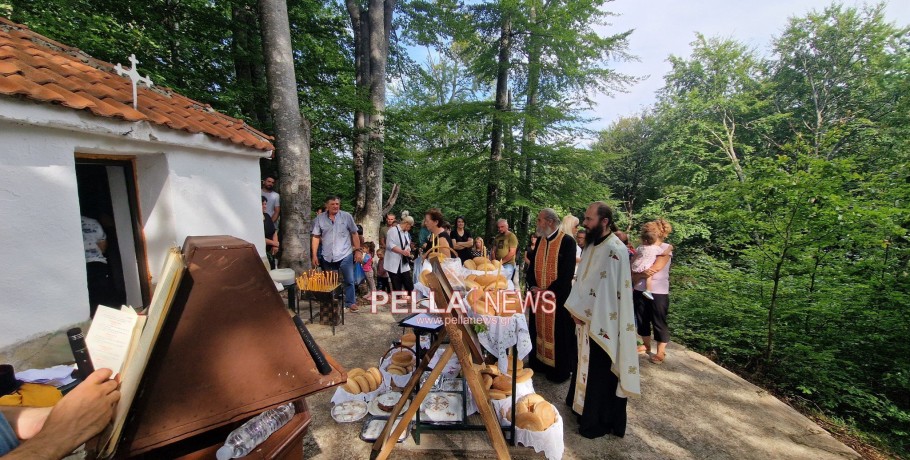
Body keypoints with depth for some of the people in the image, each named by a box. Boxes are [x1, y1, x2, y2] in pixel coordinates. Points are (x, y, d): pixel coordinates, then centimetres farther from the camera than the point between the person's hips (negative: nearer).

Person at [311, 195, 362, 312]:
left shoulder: (346, 216, -3)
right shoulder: (319, 218, 1)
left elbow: (354, 234, 2)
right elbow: (316, 237, 3)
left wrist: (358, 250, -2)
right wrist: (314, 255, -1)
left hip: (345, 255, -1)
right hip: (328, 257, 2)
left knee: (349, 281, 3)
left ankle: (350, 303, 16)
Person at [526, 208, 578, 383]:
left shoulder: (567, 241, -13)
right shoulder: (540, 240, 7)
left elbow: (567, 272, -17)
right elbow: (532, 265, 10)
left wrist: (549, 291, -17)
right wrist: (533, 286, -4)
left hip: (558, 297, -6)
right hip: (538, 295, 6)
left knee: (557, 333, 6)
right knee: (538, 329, 16)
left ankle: (561, 370, 25)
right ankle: (539, 362, 34)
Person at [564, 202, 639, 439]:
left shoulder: (614, 250, -22)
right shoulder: (592, 245, 6)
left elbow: (605, 290, -23)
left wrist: (580, 312, -14)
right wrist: (577, 310, 3)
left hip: (602, 325, -8)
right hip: (588, 320, 8)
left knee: (600, 373, 7)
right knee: (587, 366, 21)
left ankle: (599, 422, 25)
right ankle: (584, 406, 40)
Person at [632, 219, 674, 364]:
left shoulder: (666, 248, -7)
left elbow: (655, 268, -18)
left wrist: (637, 273, -8)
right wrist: (642, 273, -19)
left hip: (658, 292, -5)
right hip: (640, 290, 5)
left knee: (659, 322, 4)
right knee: (642, 320, 14)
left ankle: (661, 352, 19)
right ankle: (646, 346, 32)